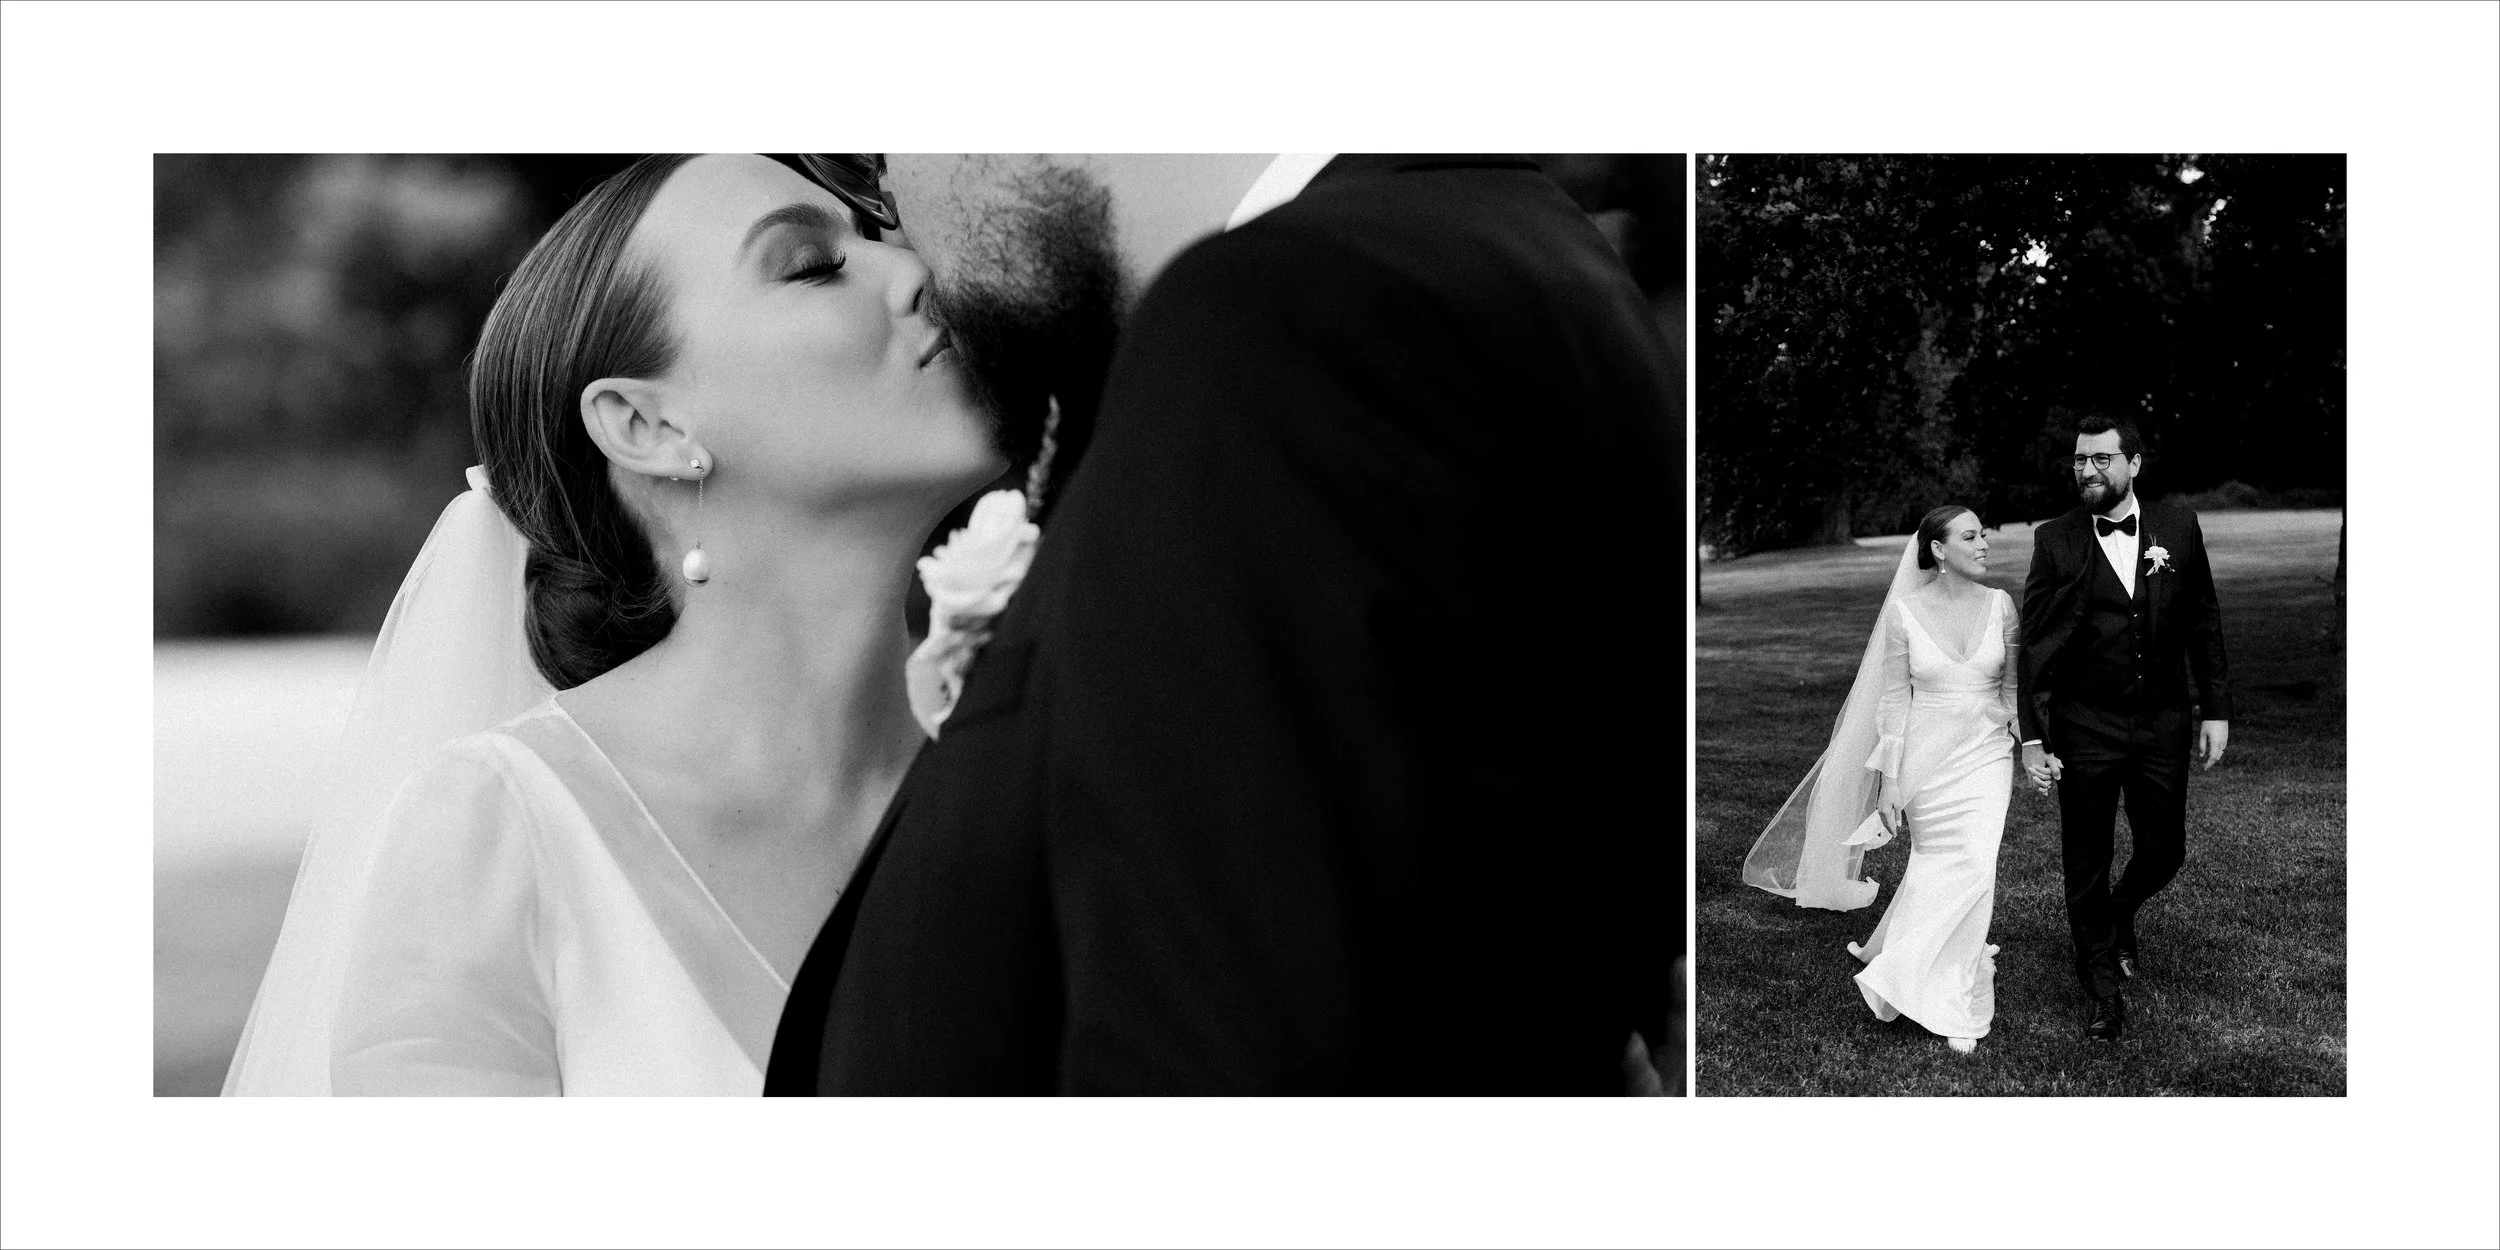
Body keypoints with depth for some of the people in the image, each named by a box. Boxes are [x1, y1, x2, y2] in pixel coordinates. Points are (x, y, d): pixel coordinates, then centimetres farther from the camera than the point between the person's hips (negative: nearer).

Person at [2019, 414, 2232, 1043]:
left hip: (2162, 724, 2)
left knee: (2164, 852, 9)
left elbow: (2203, 624, 5)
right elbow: (2035, 644, -5)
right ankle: (2104, 995, 21)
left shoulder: (2177, 526, 0)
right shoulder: (2055, 541, -5)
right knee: (2086, 868, 6)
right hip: (2084, 730, -2)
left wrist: (2215, 711, 2)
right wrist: (2033, 738, -9)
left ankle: (2119, 915, 43)